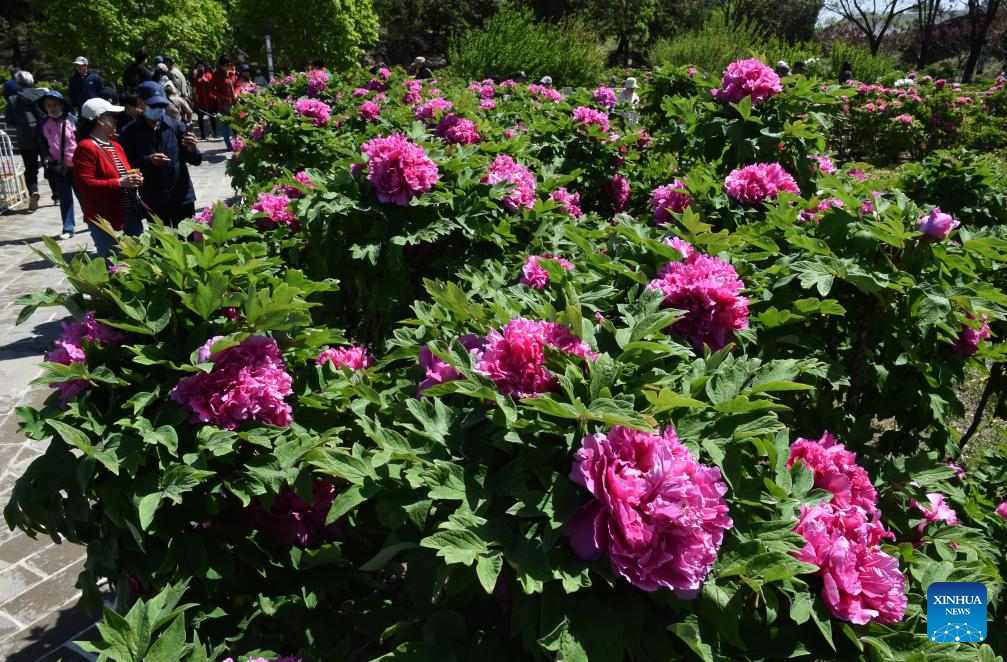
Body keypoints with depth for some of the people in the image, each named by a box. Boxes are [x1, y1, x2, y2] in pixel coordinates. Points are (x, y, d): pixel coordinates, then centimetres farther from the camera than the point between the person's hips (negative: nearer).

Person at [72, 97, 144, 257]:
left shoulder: (116, 146, 17)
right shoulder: (85, 148, -12)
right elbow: (85, 184, -20)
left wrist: (134, 179, 4)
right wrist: (119, 183, -25)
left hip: (130, 215, 9)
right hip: (105, 220, -9)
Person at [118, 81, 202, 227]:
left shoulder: (176, 126, -1)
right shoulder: (130, 133, -4)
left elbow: (196, 161, 2)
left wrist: (191, 149, -20)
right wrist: (148, 161, -21)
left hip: (182, 197, 1)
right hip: (153, 202, -1)